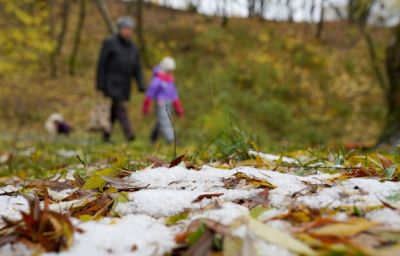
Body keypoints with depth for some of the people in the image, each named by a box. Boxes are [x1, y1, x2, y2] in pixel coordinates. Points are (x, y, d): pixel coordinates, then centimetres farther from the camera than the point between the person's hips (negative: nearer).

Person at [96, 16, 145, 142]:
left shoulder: (133, 48, 13)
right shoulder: (110, 43, -3)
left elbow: (137, 68, 12)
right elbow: (102, 64, -5)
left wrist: (141, 85, 0)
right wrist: (100, 84, -9)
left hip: (125, 85, 5)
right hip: (112, 83, -5)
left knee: (114, 110, 9)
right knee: (120, 108, -16)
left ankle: (106, 135, 18)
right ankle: (129, 133, -24)